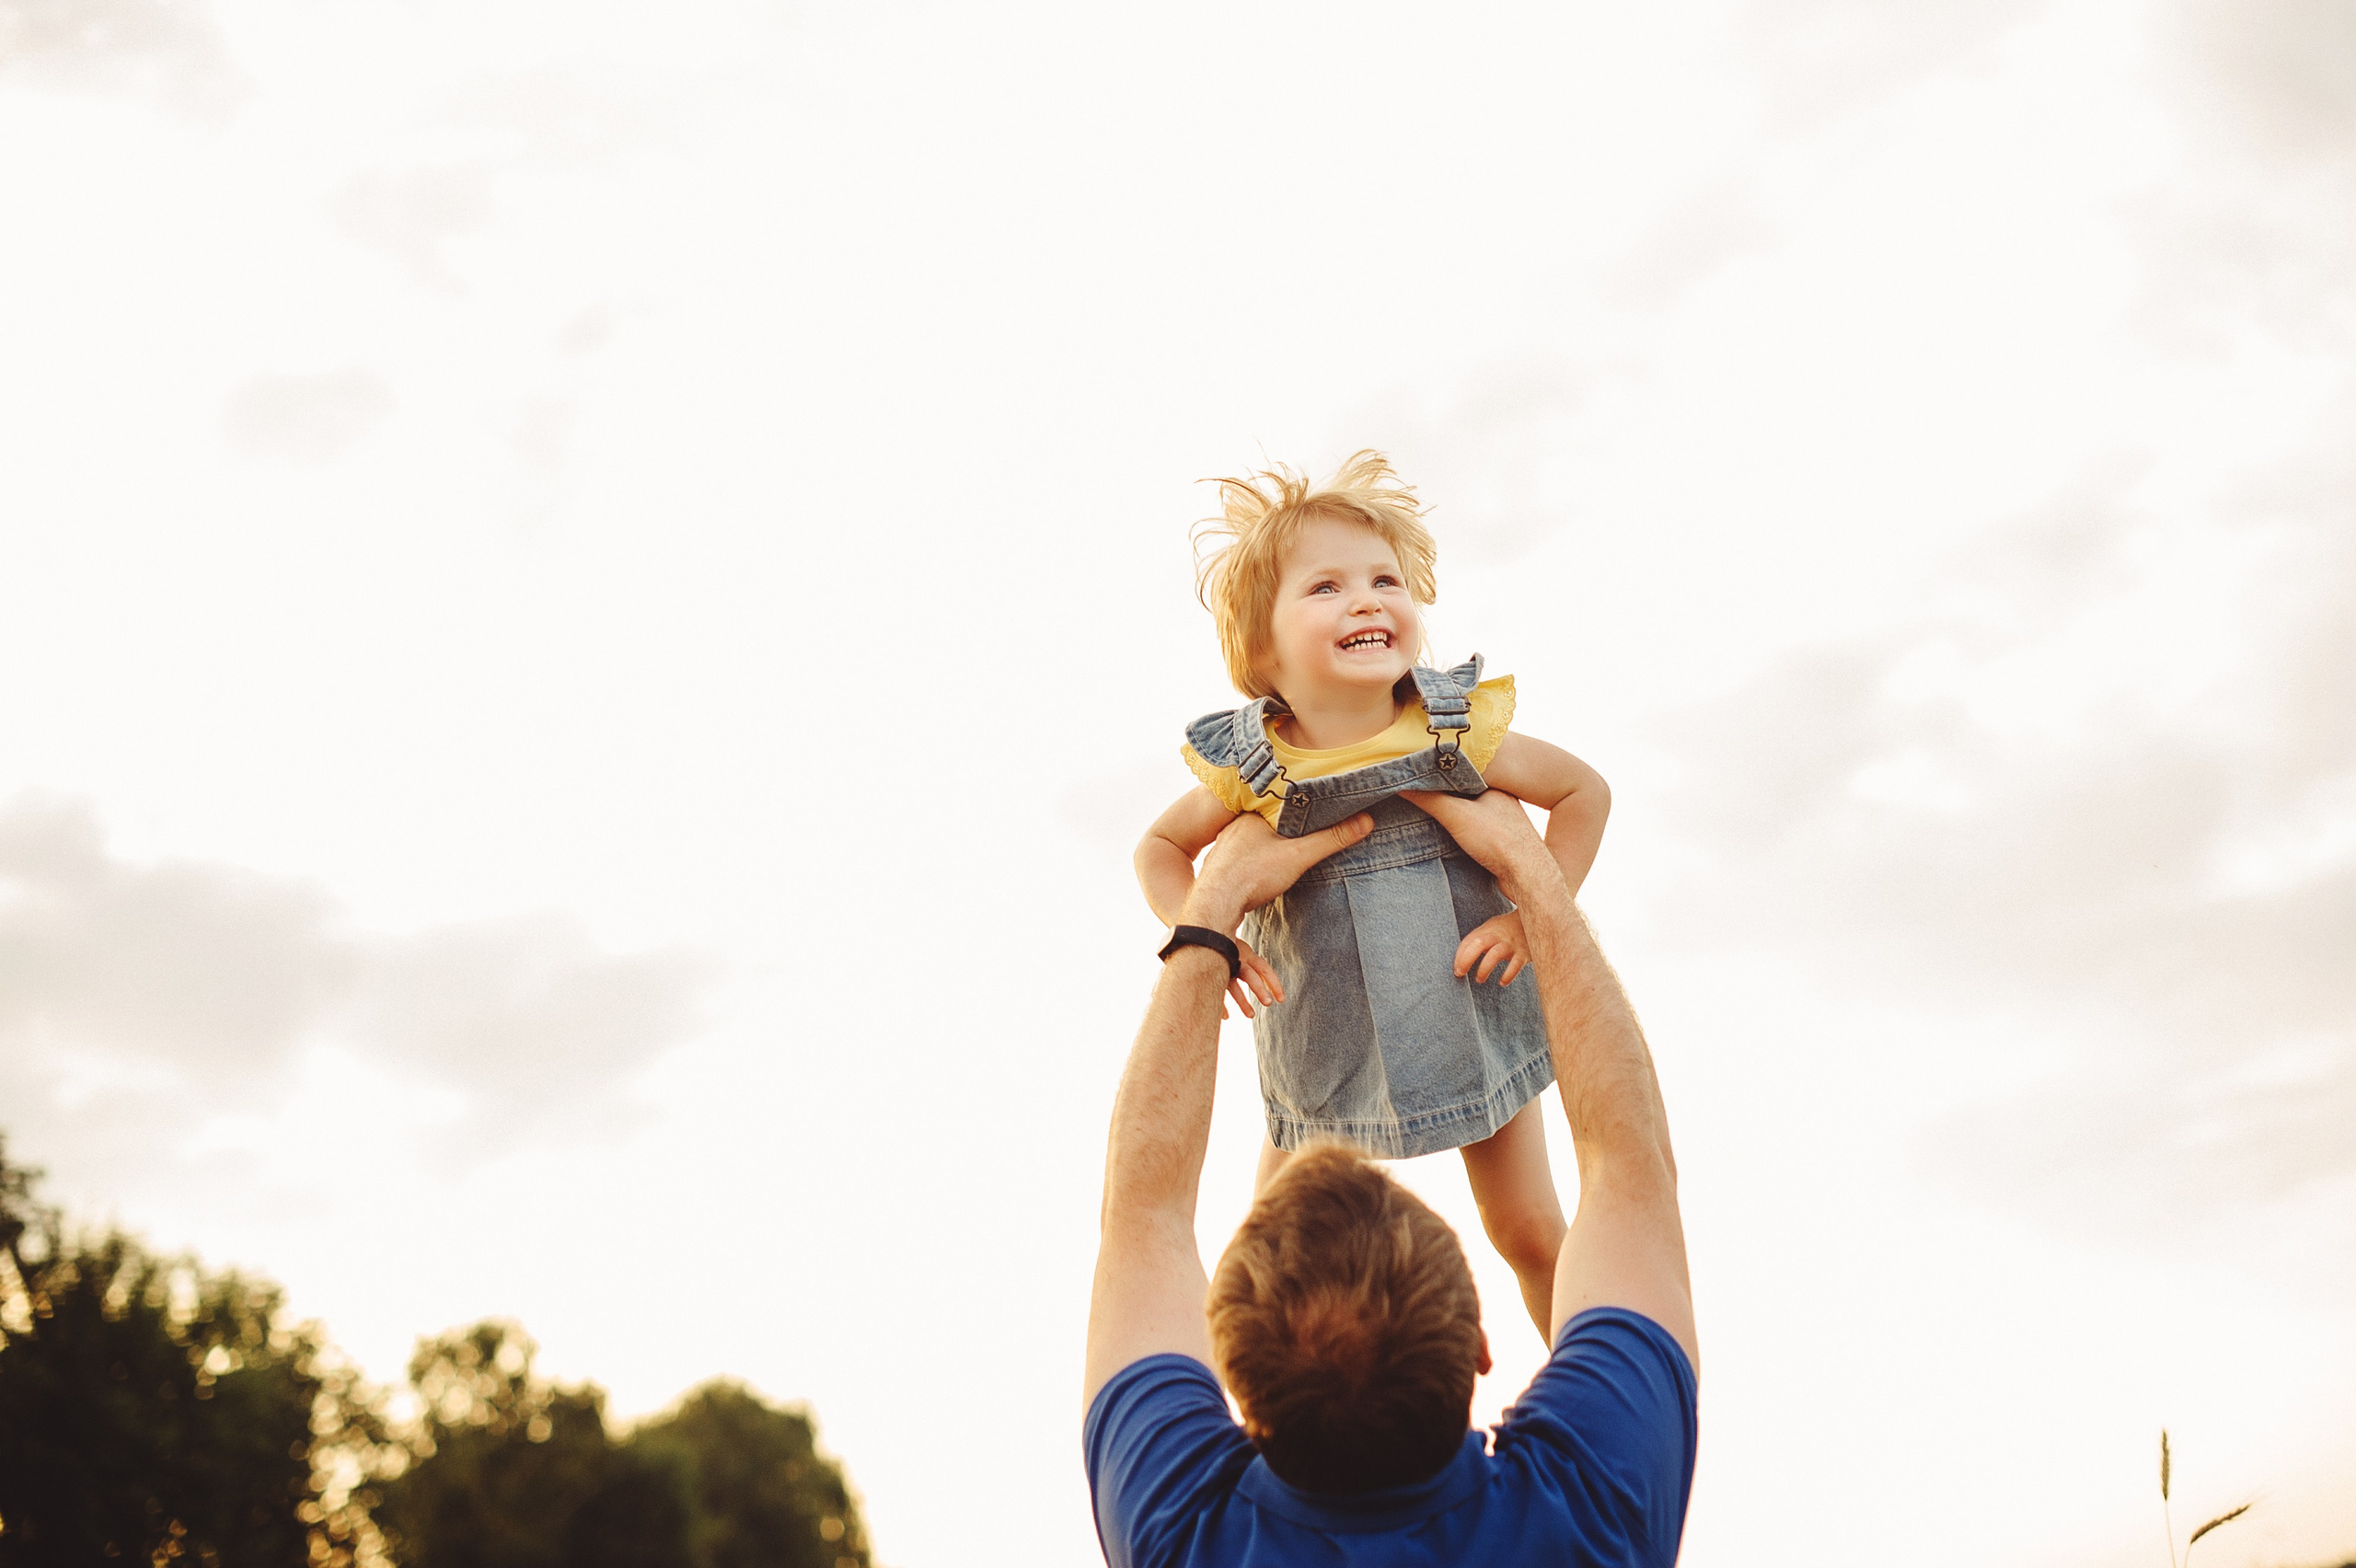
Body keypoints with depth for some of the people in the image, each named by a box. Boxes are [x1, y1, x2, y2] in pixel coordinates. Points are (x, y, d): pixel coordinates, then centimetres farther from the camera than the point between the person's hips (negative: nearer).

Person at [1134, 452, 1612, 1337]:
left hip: (1475, 1023, 0)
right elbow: (1161, 847, 1)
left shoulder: (1460, 735, -18)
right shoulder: (1247, 771, -18)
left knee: (1530, 1234, 11)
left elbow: (1584, 791, -3)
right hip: (1324, 1054, 1)